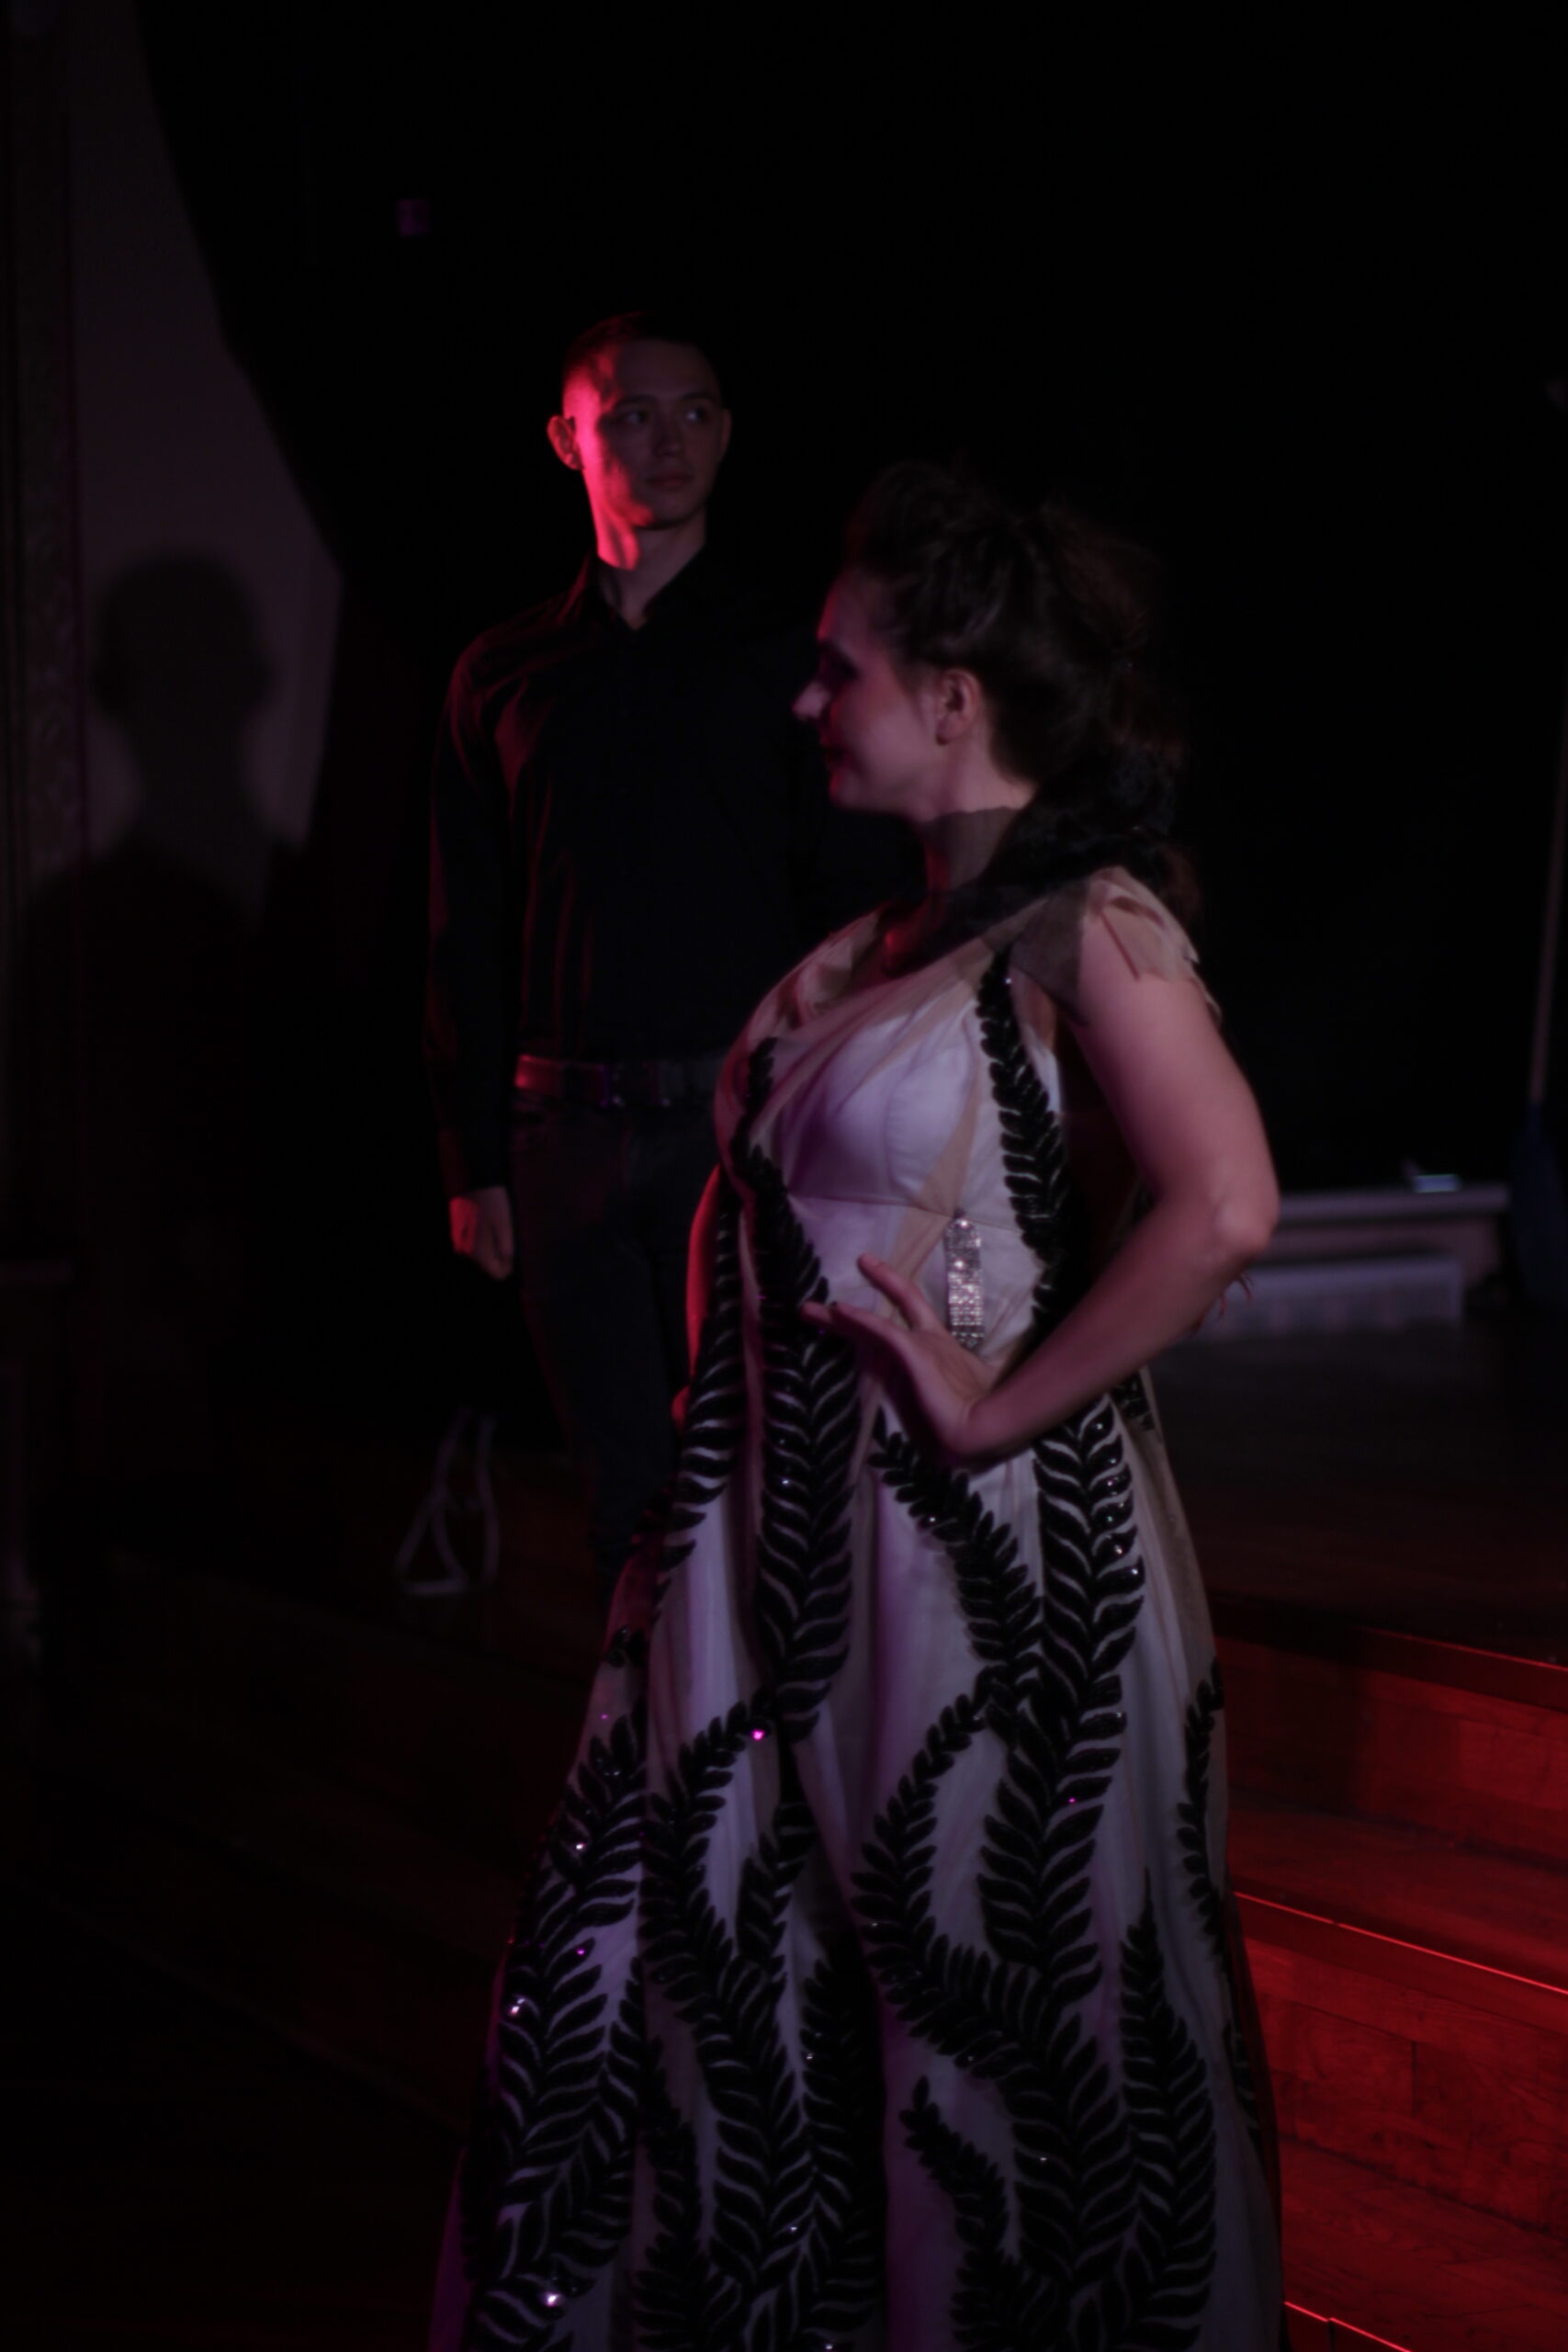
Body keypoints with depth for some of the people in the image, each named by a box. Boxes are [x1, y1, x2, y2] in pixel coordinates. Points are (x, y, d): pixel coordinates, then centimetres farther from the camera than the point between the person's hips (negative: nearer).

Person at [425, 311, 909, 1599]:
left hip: (741, 1118, -2)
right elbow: (466, 939, 11)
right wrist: (476, 1163, 4)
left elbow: (849, 905, 2)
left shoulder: (788, 658, 5)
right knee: (627, 1481, 5)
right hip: (566, 1130, 2)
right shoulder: (504, 674, 11)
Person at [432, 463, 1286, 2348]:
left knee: (991, 2029, 7)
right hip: (791, 1524, 9)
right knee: (669, 1960, 14)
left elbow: (1223, 1206, -29)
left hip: (977, 1549, -9)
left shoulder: (1086, 920, -15)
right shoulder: (900, 931, 11)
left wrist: (1003, 1405, -22)